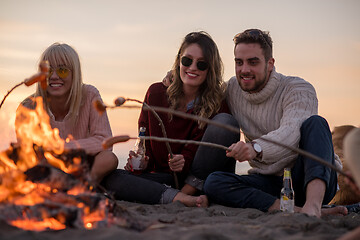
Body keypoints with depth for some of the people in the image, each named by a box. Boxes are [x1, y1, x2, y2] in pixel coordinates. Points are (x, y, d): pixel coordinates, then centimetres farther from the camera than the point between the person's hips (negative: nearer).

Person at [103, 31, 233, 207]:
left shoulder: (217, 105, -6)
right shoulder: (156, 93, 2)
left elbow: (194, 152, -11)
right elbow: (145, 140, 6)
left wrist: (185, 162, -34)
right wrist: (143, 162, -15)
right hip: (162, 177, 3)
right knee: (109, 177, -25)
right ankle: (178, 197, -41)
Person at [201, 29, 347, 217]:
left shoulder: (298, 90, -10)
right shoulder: (232, 89, 7)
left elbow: (291, 132, -30)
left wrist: (256, 148, -50)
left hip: (312, 181, -3)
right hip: (269, 183, 4)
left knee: (314, 123, -29)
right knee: (212, 182, -23)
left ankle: (313, 203, -48)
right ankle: (297, 210, -35)